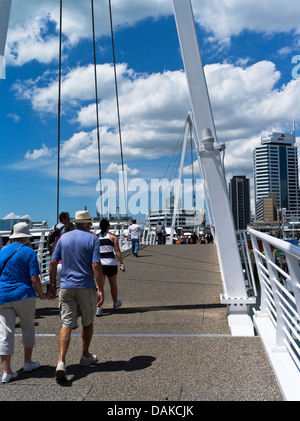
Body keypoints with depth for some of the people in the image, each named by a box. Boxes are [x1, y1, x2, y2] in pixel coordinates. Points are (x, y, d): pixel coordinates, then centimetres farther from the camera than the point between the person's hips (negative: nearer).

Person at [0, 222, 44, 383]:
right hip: (23, 295, -3)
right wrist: (41, 294, 3)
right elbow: (34, 278, -12)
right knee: (28, 327, 16)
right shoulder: (29, 252, -6)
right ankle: (28, 362, 27)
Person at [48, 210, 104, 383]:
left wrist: (52, 286, 12)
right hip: (86, 287, -2)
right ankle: (86, 356, 31)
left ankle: (61, 361, -14)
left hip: (66, 287, 3)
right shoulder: (93, 239, -5)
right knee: (88, 323, 17)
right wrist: (101, 290, -10)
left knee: (67, 324, 2)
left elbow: (53, 263, 5)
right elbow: (96, 266, -14)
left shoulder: (63, 238, 7)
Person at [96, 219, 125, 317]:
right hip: (111, 263, -1)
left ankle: (98, 308, -9)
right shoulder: (113, 237, 1)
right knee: (113, 284, 17)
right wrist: (121, 263, -5)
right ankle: (115, 303, 36)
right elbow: (117, 251, -6)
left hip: (99, 264, 1)